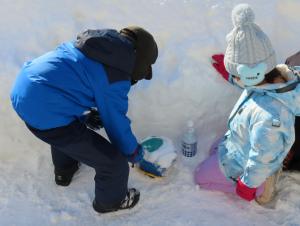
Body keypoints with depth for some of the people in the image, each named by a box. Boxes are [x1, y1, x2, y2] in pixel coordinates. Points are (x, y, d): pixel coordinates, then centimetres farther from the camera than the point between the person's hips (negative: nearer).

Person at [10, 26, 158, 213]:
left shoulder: (95, 42, 11)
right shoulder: (115, 78, -13)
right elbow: (116, 122, -3)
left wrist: (85, 114, 26)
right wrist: (135, 153, 15)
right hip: (47, 115, -9)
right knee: (115, 163, 3)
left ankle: (64, 170, 65)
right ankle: (111, 201, 33)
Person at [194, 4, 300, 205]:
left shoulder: (268, 117, -47)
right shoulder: (278, 77, -22)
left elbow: (261, 160, -32)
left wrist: (248, 184, -16)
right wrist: (231, 74, 7)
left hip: (243, 162, -8)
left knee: (202, 176, 13)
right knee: (214, 150, 33)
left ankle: (259, 186, 9)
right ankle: (267, 174, 21)